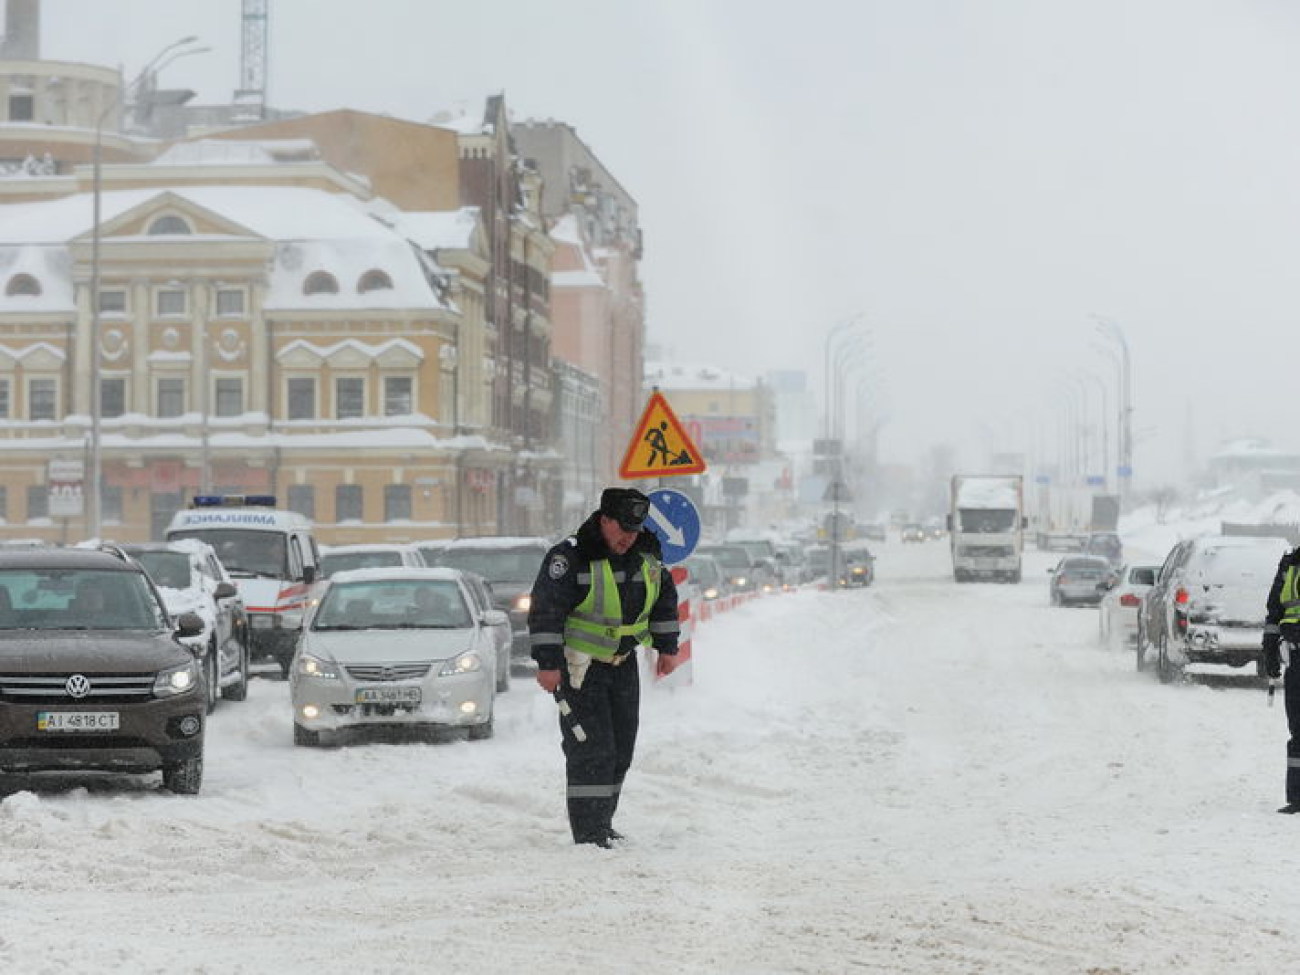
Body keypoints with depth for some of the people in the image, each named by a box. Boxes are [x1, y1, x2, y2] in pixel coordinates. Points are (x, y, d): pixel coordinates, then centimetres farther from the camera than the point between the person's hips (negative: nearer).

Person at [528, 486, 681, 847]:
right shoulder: (570, 557, -19)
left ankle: (602, 827, 21)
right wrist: (548, 663, -21)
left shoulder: (647, 553, 2)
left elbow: (664, 599, 18)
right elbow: (545, 610, -19)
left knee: (620, 751, 10)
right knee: (591, 751, -12)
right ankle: (589, 835, -10)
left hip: (623, 665, 7)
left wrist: (667, 647, 17)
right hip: (580, 666, -7)